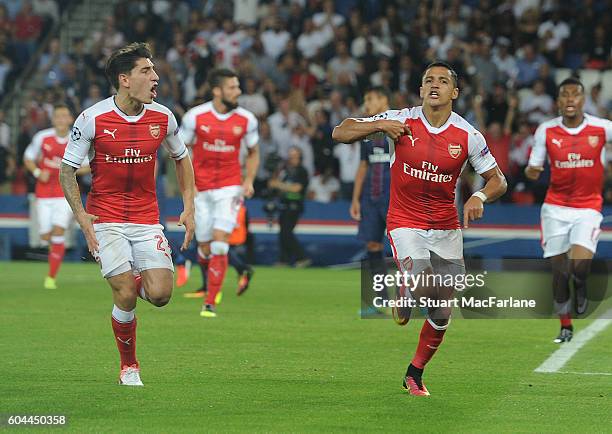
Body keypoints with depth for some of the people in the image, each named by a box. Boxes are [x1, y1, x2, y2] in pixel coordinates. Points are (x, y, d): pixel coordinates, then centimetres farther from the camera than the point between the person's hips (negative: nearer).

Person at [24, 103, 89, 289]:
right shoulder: (42, 137, -3)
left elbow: (88, 166, 5)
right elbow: (28, 158, 8)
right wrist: (37, 172, -10)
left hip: (66, 193, -1)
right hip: (44, 194, 2)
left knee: (58, 232, -14)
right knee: (45, 236, 0)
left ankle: (51, 277, -7)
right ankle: (54, 250, 38)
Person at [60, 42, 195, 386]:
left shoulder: (163, 117, -1)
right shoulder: (92, 119, -11)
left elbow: (182, 158, 17)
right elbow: (67, 171, -2)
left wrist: (189, 208, 9)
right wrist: (83, 219, -12)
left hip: (147, 218, 3)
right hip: (106, 219, -3)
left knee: (161, 295, -12)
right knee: (126, 296, -14)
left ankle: (135, 280, 25)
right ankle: (129, 367, 9)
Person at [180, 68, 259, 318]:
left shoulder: (246, 119, -3)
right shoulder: (195, 116, -8)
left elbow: (253, 153, 12)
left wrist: (249, 180, -3)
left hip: (230, 188, 0)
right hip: (201, 189, 0)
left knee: (220, 243, -14)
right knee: (205, 248, 4)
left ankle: (210, 304, -10)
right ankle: (207, 270, 42)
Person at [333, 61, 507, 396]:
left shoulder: (468, 136, -5)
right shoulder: (400, 121, -8)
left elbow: (497, 179, 3)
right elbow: (340, 133, -6)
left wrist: (480, 197, -19)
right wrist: (380, 126, -22)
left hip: (446, 228, 3)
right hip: (405, 224, -3)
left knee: (442, 314, 5)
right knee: (422, 287, -27)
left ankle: (415, 373, 27)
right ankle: (405, 295, 10)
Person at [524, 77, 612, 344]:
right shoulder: (546, 131, -1)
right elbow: (533, 169, 4)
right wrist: (531, 171, -20)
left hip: (588, 208, -2)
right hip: (555, 207, 2)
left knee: (580, 265, -21)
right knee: (559, 270, 2)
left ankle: (580, 287, 17)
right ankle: (565, 326, 20)